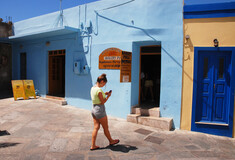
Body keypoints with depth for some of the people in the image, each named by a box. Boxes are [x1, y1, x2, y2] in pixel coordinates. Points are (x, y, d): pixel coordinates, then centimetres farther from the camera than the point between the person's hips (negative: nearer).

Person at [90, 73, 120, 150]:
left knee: (96, 128, 12)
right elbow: (103, 102, -17)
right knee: (106, 128, 12)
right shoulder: (99, 90, -22)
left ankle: (93, 145, 16)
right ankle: (111, 141, 32)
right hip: (100, 110, -8)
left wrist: (104, 94, 10)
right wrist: (108, 96, -4)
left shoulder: (93, 88, 5)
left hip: (94, 109, 8)